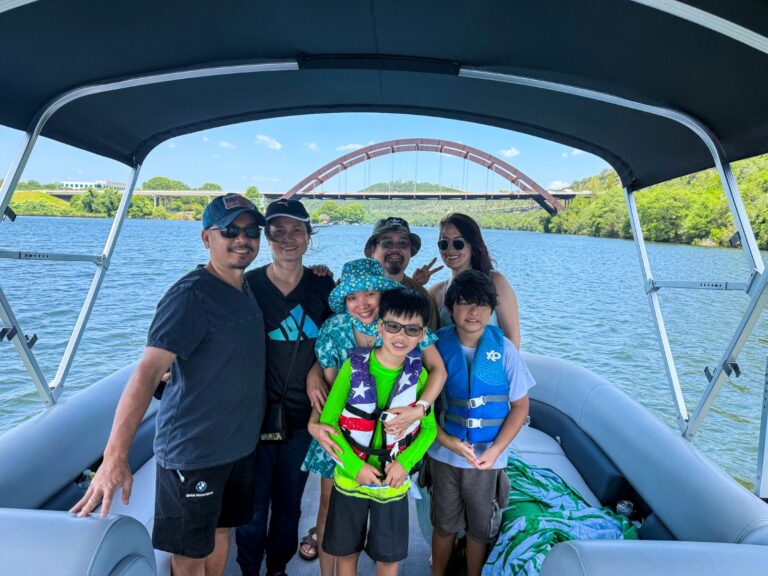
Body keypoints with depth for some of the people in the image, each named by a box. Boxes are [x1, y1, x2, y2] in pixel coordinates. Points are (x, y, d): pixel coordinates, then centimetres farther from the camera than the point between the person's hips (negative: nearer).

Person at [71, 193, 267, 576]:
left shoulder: (249, 289, 3)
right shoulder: (190, 295, -21)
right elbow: (147, 371, -28)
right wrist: (115, 456, -37)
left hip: (238, 444, 7)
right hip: (192, 450, -6)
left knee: (220, 532, 24)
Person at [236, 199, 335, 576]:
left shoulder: (324, 286, -1)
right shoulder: (248, 285, -8)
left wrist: (317, 374, -7)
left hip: (302, 416, 2)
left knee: (289, 503, 19)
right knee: (253, 506, 11)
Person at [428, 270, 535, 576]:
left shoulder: (504, 349, -11)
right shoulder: (437, 345, -11)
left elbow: (520, 406, -4)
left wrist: (494, 451, -12)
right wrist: (447, 440, -15)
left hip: (488, 458, 0)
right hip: (443, 455, 1)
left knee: (480, 528, 18)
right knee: (444, 525, 19)